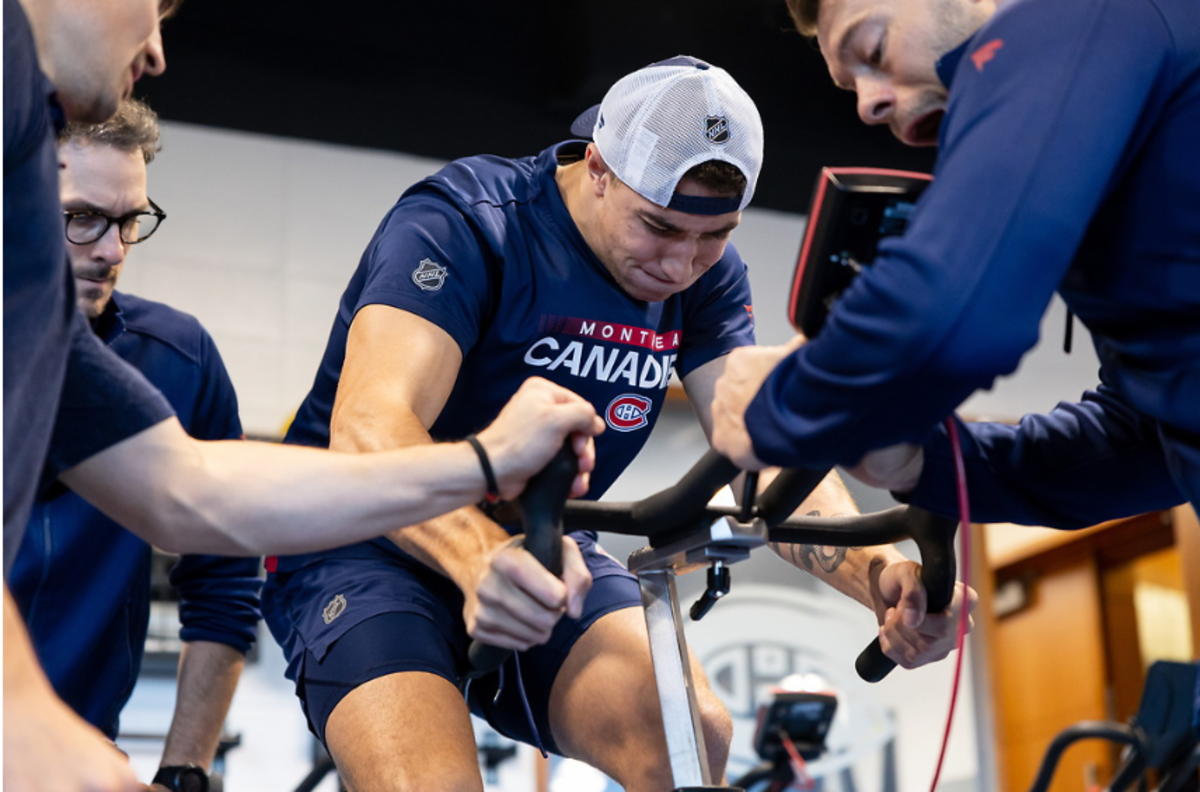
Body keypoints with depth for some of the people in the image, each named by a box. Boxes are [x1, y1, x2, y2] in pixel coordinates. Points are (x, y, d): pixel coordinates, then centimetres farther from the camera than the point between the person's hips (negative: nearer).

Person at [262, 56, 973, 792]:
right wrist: (480, 557, -56)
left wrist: (879, 573, -33)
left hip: (540, 555, 5)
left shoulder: (705, 272, -3)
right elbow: (369, 425, -35)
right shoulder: (463, 223, -21)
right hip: (368, 545, -4)